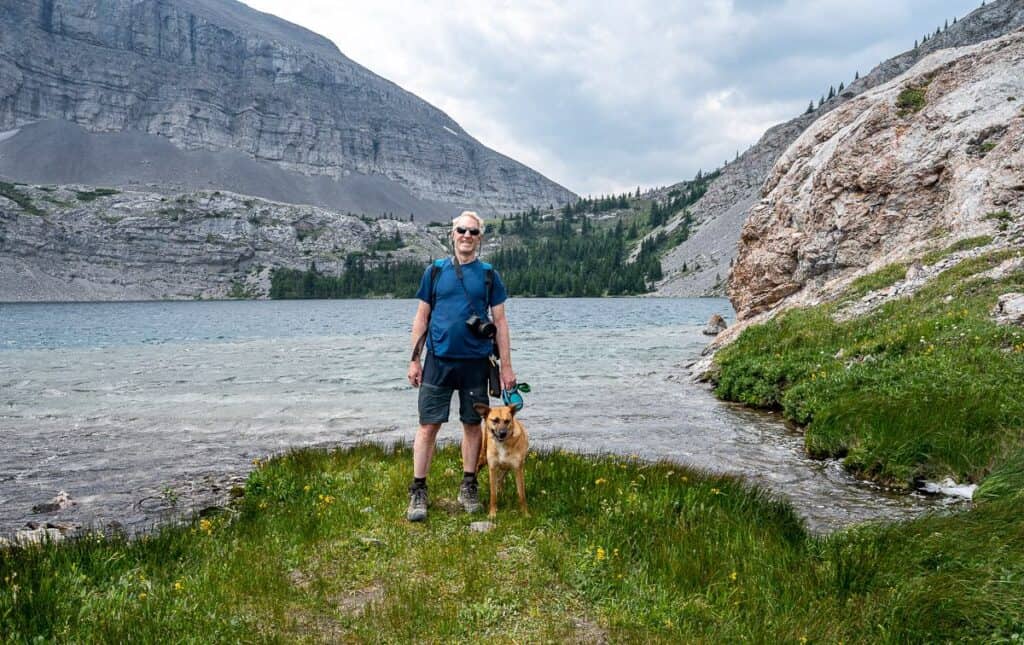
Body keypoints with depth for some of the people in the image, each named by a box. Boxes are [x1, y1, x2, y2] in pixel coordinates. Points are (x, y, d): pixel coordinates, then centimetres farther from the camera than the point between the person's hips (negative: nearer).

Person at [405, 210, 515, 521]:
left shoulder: (489, 275, 5)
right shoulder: (435, 271, 5)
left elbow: (500, 322, 6)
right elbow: (421, 318, 8)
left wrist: (506, 366, 1)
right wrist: (414, 360, 3)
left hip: (475, 362, 1)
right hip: (439, 360, -1)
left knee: (473, 425, 9)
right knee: (428, 426, -2)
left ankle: (468, 488, 22)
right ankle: (418, 492, 6)